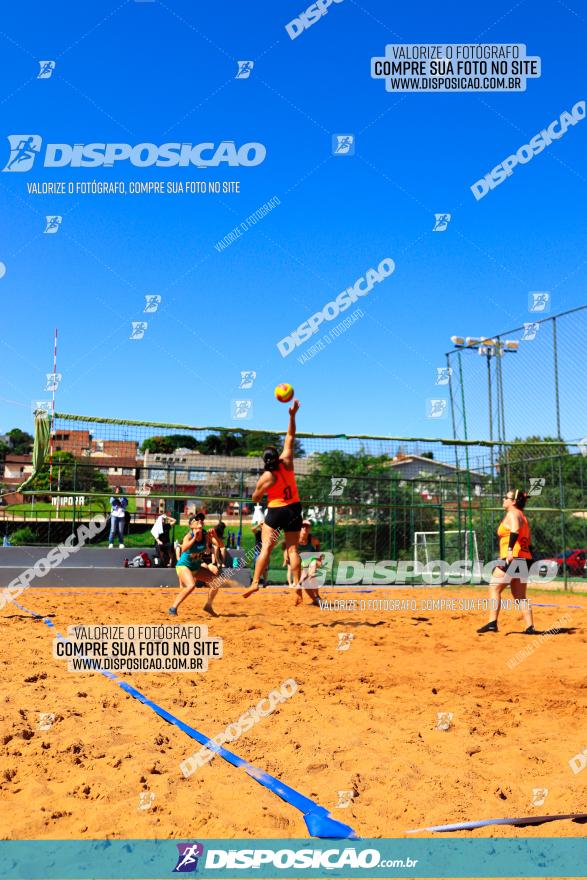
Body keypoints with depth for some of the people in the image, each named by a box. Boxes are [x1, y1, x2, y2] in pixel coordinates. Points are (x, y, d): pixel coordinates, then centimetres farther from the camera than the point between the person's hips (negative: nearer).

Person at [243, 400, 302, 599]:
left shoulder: (265, 478, -12)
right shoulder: (286, 462, -7)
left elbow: (255, 499, 0)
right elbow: (290, 437, -1)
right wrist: (292, 415, -3)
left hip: (276, 511, -3)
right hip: (294, 509, 3)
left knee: (265, 548, -3)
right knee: (292, 549, 7)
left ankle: (255, 582, -10)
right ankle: (296, 584, 5)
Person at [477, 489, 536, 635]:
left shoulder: (512, 514, -5)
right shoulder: (522, 516, 23)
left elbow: (515, 530, -27)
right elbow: (529, 543, 23)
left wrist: (510, 549, -36)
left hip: (512, 559, -9)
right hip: (524, 559, 9)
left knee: (494, 588, -4)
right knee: (520, 597, 11)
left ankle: (492, 623, -11)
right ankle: (530, 627, 6)